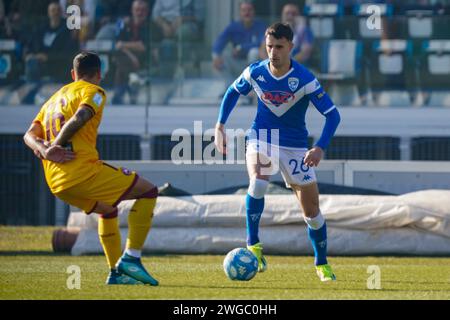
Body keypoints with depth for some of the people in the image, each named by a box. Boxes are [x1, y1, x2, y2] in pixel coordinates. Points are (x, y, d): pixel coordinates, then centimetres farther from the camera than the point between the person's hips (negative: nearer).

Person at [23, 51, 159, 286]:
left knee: (108, 210, 31)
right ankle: (131, 258, -7)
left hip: (56, 182, 8)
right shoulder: (93, 91, 4)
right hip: (82, 171, -8)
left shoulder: (55, 98, 26)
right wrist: (54, 148, -12)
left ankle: (116, 272, 25)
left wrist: (45, 150, -6)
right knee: (148, 192, 2)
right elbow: (78, 119, -18)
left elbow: (30, 136, 13)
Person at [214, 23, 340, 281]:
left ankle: (322, 264, 23)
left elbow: (333, 114, -16)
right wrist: (220, 126, 6)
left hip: (295, 147, 0)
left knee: (312, 210, 3)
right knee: (258, 182, -32)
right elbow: (233, 92, 13)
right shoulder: (255, 73, -9)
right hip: (261, 140, 1)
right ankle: (253, 245, -20)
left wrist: (320, 148, -30)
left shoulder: (305, 79, -18)